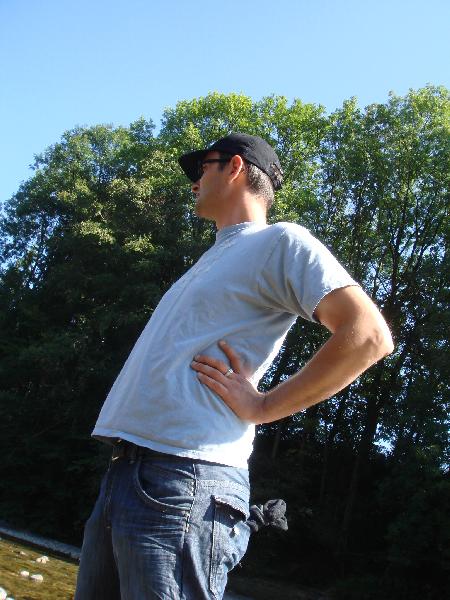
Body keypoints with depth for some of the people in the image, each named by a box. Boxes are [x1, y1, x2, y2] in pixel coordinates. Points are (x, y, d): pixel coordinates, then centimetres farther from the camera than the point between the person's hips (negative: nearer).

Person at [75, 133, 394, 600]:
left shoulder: (280, 242, -2)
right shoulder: (214, 259, 27)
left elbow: (369, 337, -15)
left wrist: (262, 407, -12)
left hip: (183, 479, -9)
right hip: (124, 473, 9)